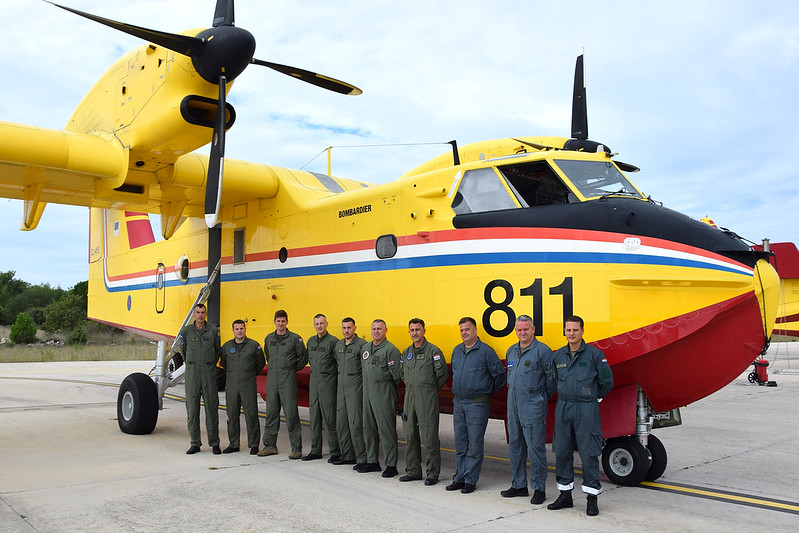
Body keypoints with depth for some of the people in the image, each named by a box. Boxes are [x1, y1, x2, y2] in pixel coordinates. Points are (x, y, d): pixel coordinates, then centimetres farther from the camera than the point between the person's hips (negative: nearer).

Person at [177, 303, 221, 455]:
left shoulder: (213, 331, 4)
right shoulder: (186, 331, 3)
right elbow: (181, 348, 18)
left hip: (209, 373, 0)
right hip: (192, 372, 0)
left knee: (212, 407, 0)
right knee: (192, 407, 2)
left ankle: (214, 443, 8)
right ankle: (195, 443, 11)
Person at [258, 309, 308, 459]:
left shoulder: (295, 338, -3)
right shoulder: (269, 338, 12)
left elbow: (303, 358, 3)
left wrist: (293, 369, 4)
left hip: (287, 380, -5)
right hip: (271, 379, 5)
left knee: (291, 414, -5)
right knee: (271, 412, 9)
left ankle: (296, 448, 1)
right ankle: (270, 446, 19)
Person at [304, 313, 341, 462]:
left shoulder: (333, 341, -9)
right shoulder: (311, 341, 12)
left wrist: (331, 372, -7)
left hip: (327, 382, -7)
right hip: (313, 381, 7)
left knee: (330, 417, -5)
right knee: (314, 416, 11)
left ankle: (335, 452, 3)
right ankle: (315, 451, 20)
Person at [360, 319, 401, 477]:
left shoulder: (390, 349, -10)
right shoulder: (365, 348, 13)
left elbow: (396, 375, -10)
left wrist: (385, 387, -2)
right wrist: (368, 384, 16)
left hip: (384, 395, -7)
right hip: (367, 393, 8)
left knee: (386, 429, -4)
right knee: (368, 429, 13)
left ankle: (391, 465, 4)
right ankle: (372, 461, 25)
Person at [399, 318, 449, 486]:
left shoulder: (433, 351, -7)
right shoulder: (406, 353, 13)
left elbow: (443, 374, -8)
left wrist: (431, 388, 1)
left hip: (427, 398, -7)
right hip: (409, 396, 7)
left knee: (429, 436, -4)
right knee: (410, 435, 11)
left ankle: (433, 473, 6)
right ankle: (413, 471, 22)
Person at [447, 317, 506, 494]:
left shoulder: (486, 351, -9)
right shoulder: (457, 351, 10)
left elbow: (500, 374, -5)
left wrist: (489, 391, 3)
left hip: (477, 404, -6)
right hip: (458, 403, 6)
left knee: (474, 444, -1)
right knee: (460, 444, 12)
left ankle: (471, 480, 8)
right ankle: (459, 478, 21)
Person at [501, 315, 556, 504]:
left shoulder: (542, 350, -9)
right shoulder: (511, 351, 13)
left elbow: (551, 378, -6)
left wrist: (543, 397, 3)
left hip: (533, 409, -7)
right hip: (513, 407, 7)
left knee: (535, 448, -3)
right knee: (515, 446, 13)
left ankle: (539, 489, 8)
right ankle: (518, 485, 25)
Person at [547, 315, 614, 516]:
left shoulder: (594, 354, -5)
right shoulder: (558, 355, 8)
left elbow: (607, 380, -1)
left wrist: (595, 396, 7)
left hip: (586, 409, -5)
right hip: (563, 408, 5)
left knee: (589, 453, -2)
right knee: (562, 451, 9)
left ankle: (592, 498, 10)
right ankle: (565, 495, 22)